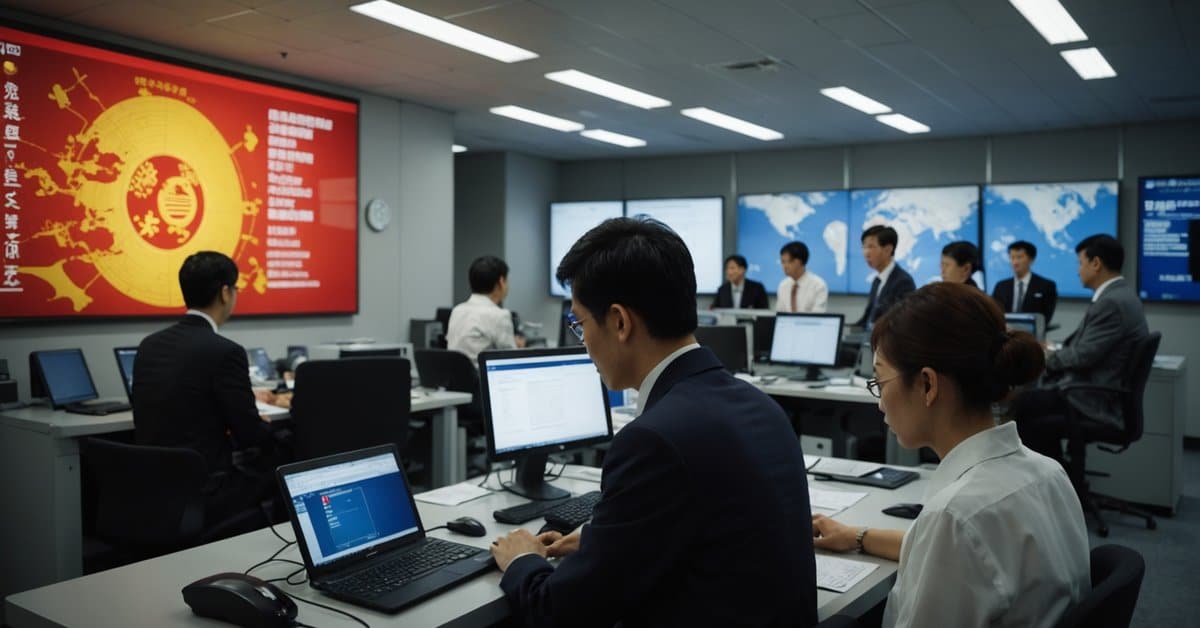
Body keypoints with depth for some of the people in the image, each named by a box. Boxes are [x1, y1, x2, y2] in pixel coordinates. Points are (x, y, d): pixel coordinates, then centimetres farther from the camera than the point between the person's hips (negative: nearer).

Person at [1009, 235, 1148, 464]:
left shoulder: (1112, 302, -21)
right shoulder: (1119, 294, 12)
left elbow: (1084, 355, -21)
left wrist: (1048, 357, -4)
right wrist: (1055, 351, 8)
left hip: (1099, 401, -10)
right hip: (1101, 393, 10)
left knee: (1018, 404, -11)